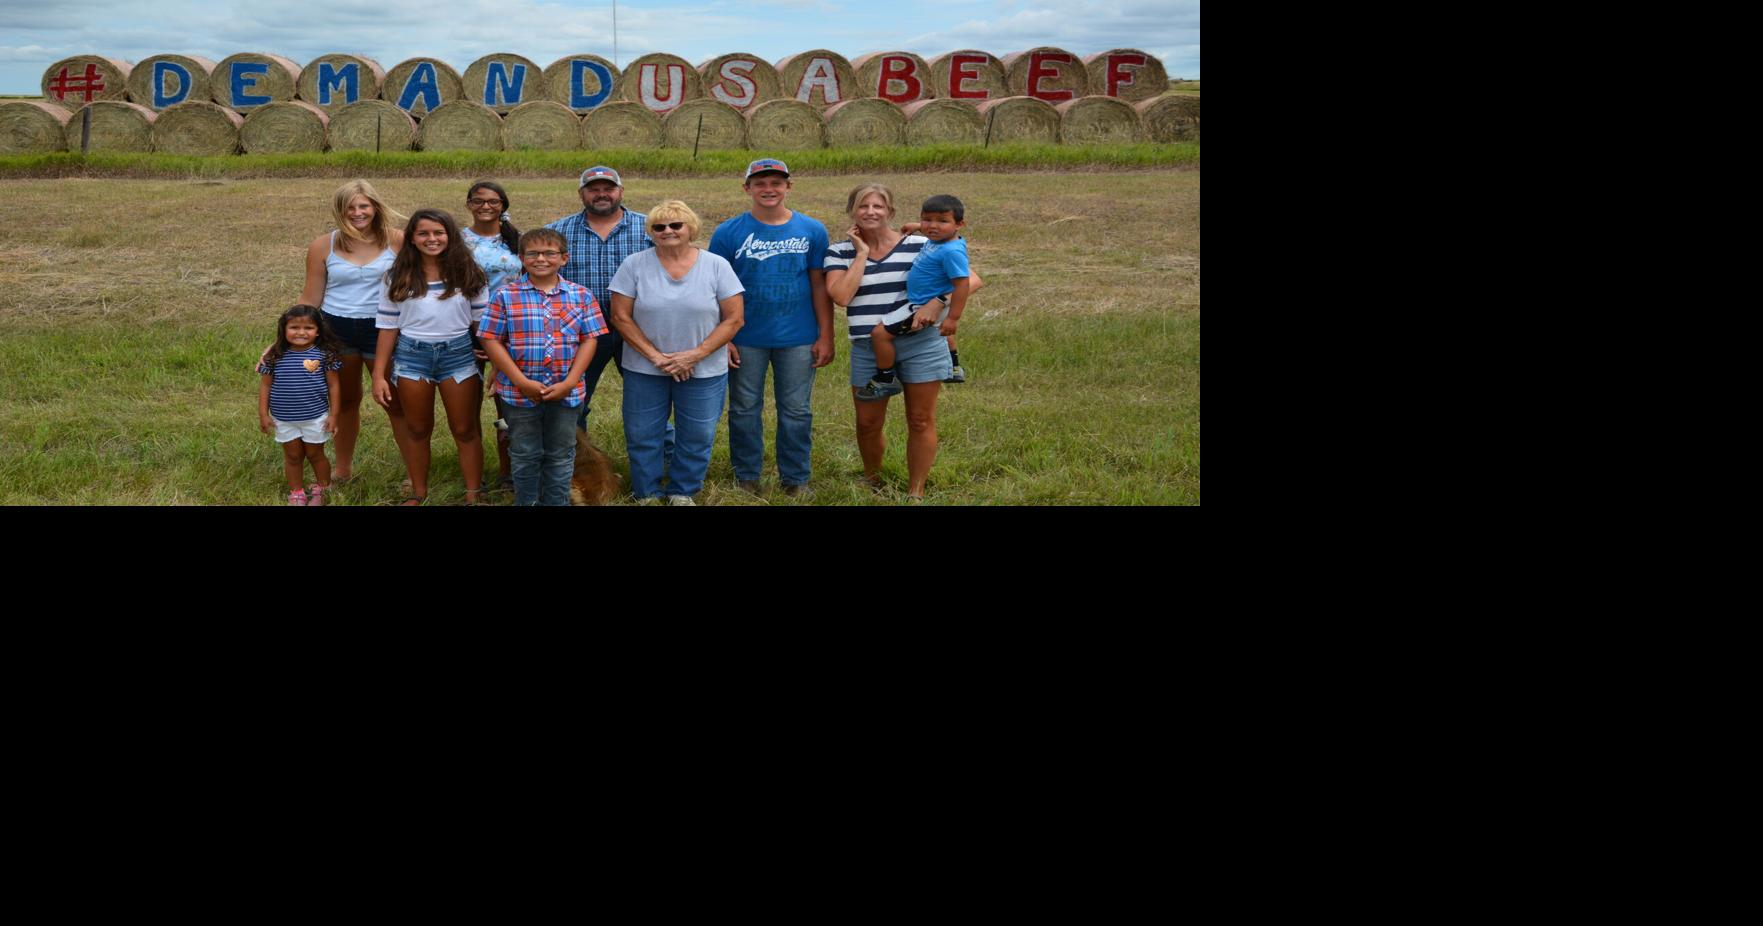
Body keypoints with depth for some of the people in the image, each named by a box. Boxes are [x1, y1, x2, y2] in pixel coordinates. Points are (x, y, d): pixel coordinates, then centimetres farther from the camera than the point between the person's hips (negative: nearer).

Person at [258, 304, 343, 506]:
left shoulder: (323, 354, -11)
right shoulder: (275, 356, -8)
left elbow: (333, 385, -4)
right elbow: (265, 385, 1)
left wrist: (333, 414, -5)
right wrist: (263, 414, 0)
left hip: (315, 418, -1)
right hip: (284, 419, 2)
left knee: (315, 454, 14)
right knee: (293, 456, 15)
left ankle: (322, 490, 32)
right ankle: (296, 493, 28)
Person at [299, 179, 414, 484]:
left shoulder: (397, 241, -7)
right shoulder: (323, 246, -3)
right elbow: (310, 301, 1)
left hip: (382, 331, -2)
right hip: (336, 330, 2)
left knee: (396, 402, 3)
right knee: (346, 401, 18)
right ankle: (343, 470, 33)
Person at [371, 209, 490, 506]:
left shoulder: (467, 273, -2)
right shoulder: (400, 277, 0)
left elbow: (480, 321, 3)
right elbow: (388, 327, 2)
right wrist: (379, 375, -2)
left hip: (459, 354, -1)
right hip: (412, 356, 1)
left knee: (465, 430, 6)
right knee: (418, 430, 12)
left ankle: (474, 495, 16)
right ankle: (417, 494, 26)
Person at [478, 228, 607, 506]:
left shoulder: (581, 296, 1)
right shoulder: (506, 296, -4)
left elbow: (589, 340, 0)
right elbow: (491, 340, -6)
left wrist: (569, 382, -11)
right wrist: (522, 382, -14)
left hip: (565, 393, 1)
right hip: (519, 393, -1)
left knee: (561, 456, 13)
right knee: (526, 456, 11)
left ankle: (557, 502, 26)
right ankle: (526, 502, 25)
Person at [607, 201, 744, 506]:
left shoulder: (716, 266, -5)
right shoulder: (635, 265, -4)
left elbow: (733, 319, -5)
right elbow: (620, 316, -6)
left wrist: (696, 355, -14)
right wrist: (654, 356, -14)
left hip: (704, 371, 0)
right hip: (644, 369, 0)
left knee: (697, 436, 8)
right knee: (641, 435, 9)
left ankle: (682, 492, 28)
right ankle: (646, 494, 27)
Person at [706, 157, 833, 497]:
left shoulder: (812, 230, 0)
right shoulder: (729, 233, -3)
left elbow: (820, 287, 3)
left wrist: (825, 337, 0)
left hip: (798, 339, 0)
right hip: (746, 340, 0)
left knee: (796, 411, 7)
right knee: (745, 409, 9)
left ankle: (795, 479, 19)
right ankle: (746, 478, 22)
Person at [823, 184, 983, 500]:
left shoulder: (919, 246, -1)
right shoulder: (839, 253, 3)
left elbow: (970, 279, -2)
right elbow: (841, 296, -15)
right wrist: (862, 253, -10)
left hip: (921, 345, -1)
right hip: (868, 350, 1)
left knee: (921, 421, 3)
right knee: (868, 423, 8)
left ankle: (916, 492, 17)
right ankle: (872, 482, 33)